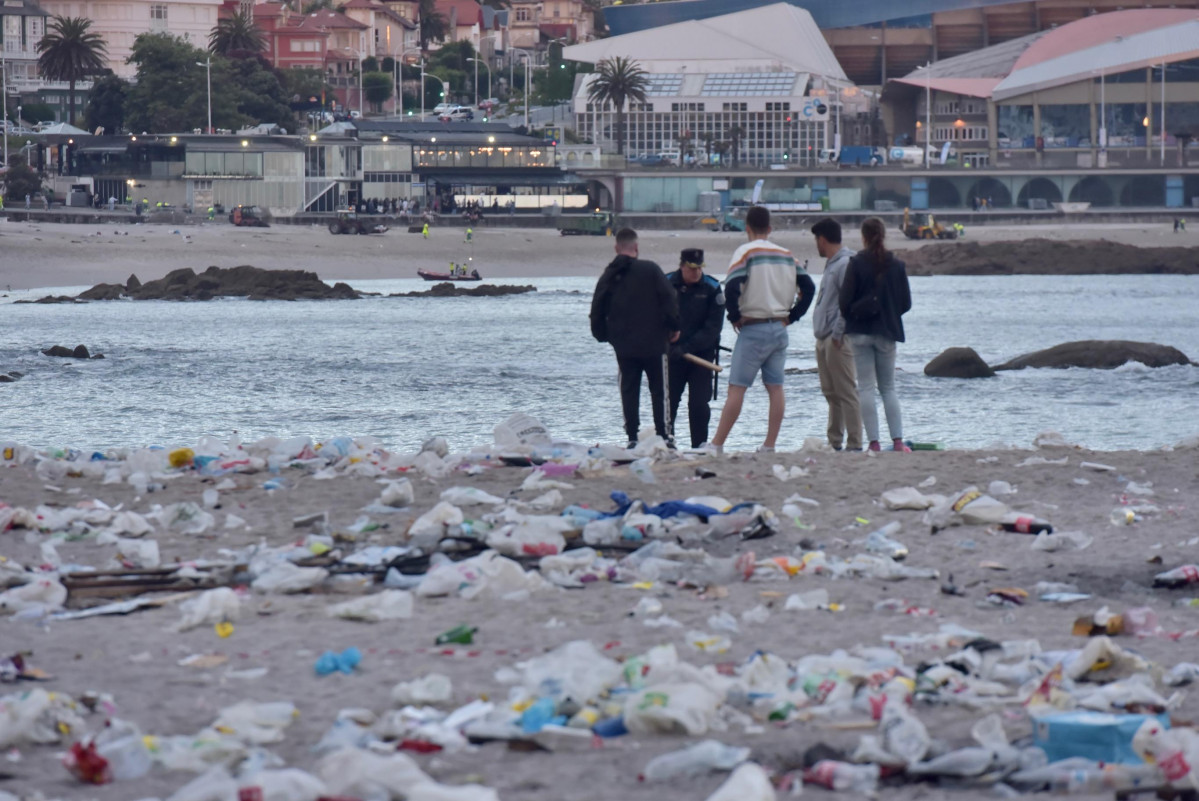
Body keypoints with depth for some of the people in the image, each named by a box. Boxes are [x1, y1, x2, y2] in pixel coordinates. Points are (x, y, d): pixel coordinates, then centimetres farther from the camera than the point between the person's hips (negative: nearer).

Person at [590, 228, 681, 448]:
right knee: (659, 390, 4)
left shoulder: (608, 276, 5)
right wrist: (674, 327, 3)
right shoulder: (650, 270, -7)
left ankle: (632, 438, 3)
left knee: (629, 391, 8)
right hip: (653, 343, -3)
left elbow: (597, 311, 10)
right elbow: (668, 300, -9)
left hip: (623, 346, 3)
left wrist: (603, 335, 24)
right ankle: (663, 436, -1)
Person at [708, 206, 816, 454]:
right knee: (775, 387, 7)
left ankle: (716, 445, -5)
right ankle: (769, 446, 7)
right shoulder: (786, 254, 10)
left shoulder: (746, 252, -8)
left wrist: (735, 317, -6)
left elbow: (731, 288, -20)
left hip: (753, 330, -5)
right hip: (779, 328, 5)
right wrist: (791, 316, 11)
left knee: (737, 388, -5)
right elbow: (808, 287, 8)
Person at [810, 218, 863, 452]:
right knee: (831, 393, 13)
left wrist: (838, 333, -20)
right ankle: (834, 442, 19)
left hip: (837, 339, -10)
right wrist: (822, 335, 16)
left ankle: (854, 444, -9)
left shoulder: (845, 264, -12)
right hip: (824, 337, 10)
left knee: (846, 393, -9)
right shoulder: (832, 264, 19)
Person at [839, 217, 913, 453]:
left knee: (866, 387, 1)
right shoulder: (897, 265, 0)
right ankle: (897, 441, 0)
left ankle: (873, 442, -4)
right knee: (888, 388, 10)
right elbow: (906, 302, 3)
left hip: (860, 330, -2)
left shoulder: (856, 264, -9)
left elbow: (845, 300, -10)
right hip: (887, 332, 3)